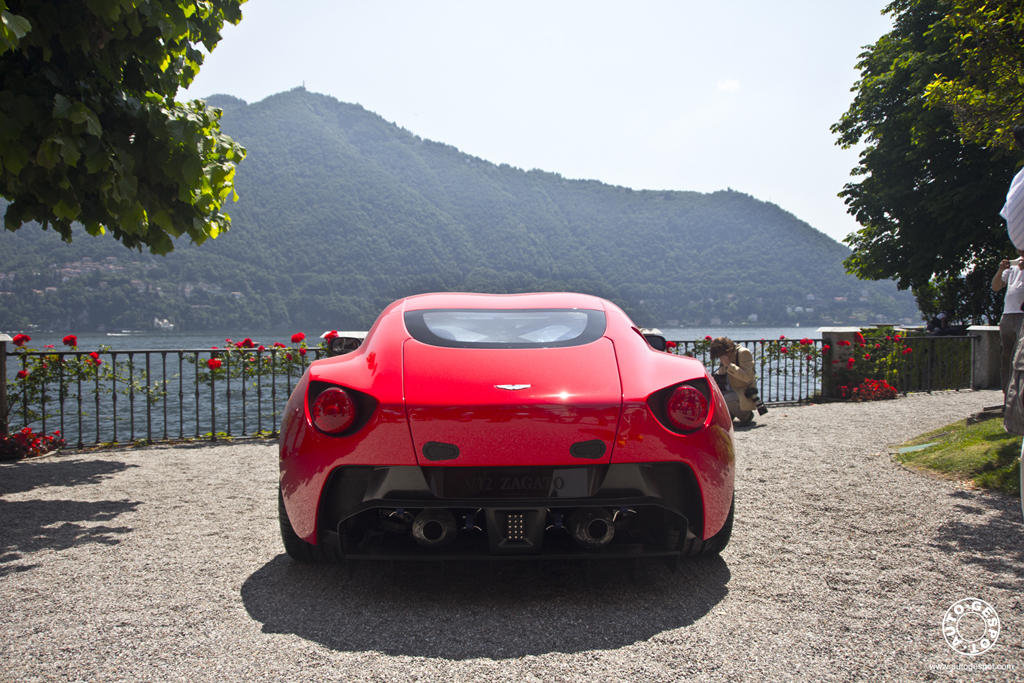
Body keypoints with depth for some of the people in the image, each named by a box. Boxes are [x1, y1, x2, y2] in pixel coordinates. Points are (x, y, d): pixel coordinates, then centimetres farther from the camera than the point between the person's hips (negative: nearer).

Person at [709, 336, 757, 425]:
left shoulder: (743, 353, -15)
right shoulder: (724, 355, 7)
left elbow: (747, 377, -26)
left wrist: (729, 365, -28)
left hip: (744, 393, -7)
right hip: (730, 391, 7)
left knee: (727, 399, -36)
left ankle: (747, 415, -6)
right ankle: (729, 414, 7)